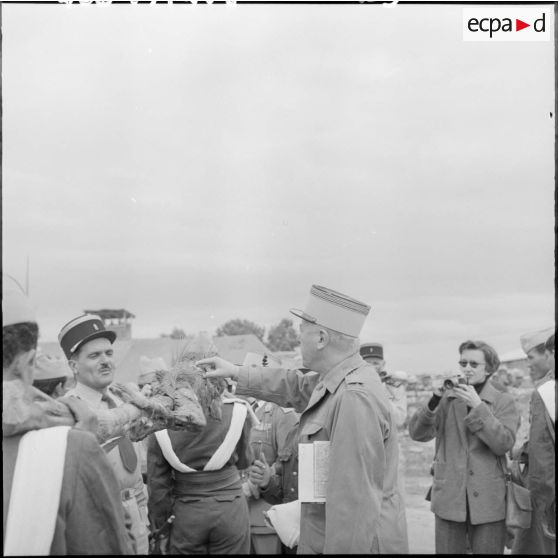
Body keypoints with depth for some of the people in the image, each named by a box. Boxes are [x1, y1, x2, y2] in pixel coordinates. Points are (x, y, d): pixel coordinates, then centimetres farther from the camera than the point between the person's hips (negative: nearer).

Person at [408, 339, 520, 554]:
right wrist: (434, 400, -17)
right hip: (449, 497, 1)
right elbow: (417, 433, -2)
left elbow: (504, 444, -12)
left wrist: (478, 406, -18)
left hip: (488, 501, -1)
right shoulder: (447, 398, 6)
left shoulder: (503, 402, 2)